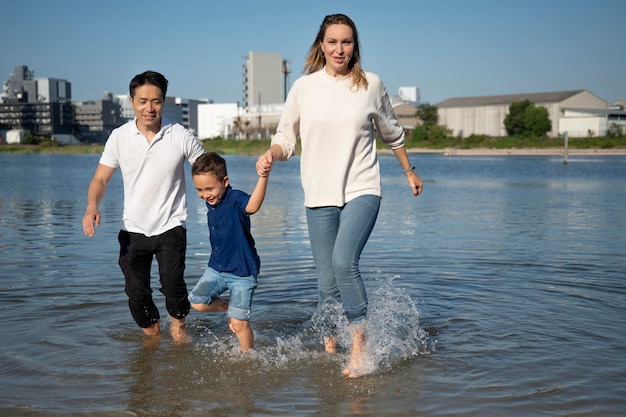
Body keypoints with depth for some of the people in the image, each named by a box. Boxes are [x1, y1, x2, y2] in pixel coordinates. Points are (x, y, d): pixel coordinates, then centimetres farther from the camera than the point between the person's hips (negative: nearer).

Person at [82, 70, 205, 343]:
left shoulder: (181, 136, -8)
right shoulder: (119, 137, -4)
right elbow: (101, 179, -1)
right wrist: (92, 206, -20)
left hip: (170, 227, -2)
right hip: (133, 229, 2)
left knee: (172, 283, -16)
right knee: (136, 293, 6)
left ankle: (178, 325, 15)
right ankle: (151, 334, 34)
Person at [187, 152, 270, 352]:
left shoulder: (236, 199, -21)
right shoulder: (211, 203, 4)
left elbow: (252, 206, -46)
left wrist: (263, 176, -58)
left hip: (242, 272, -7)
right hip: (216, 268, 7)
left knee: (239, 323, -4)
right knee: (197, 302, -5)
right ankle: (228, 307, 21)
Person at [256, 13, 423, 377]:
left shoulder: (371, 84, 3)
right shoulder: (304, 87, 3)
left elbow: (392, 133, 18)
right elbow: (286, 138, 8)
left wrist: (409, 171, 27)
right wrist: (270, 155, -14)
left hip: (362, 191, -2)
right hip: (320, 196, 2)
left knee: (344, 261, -25)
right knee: (327, 281, 4)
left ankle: (360, 345, -13)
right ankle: (330, 346, 28)